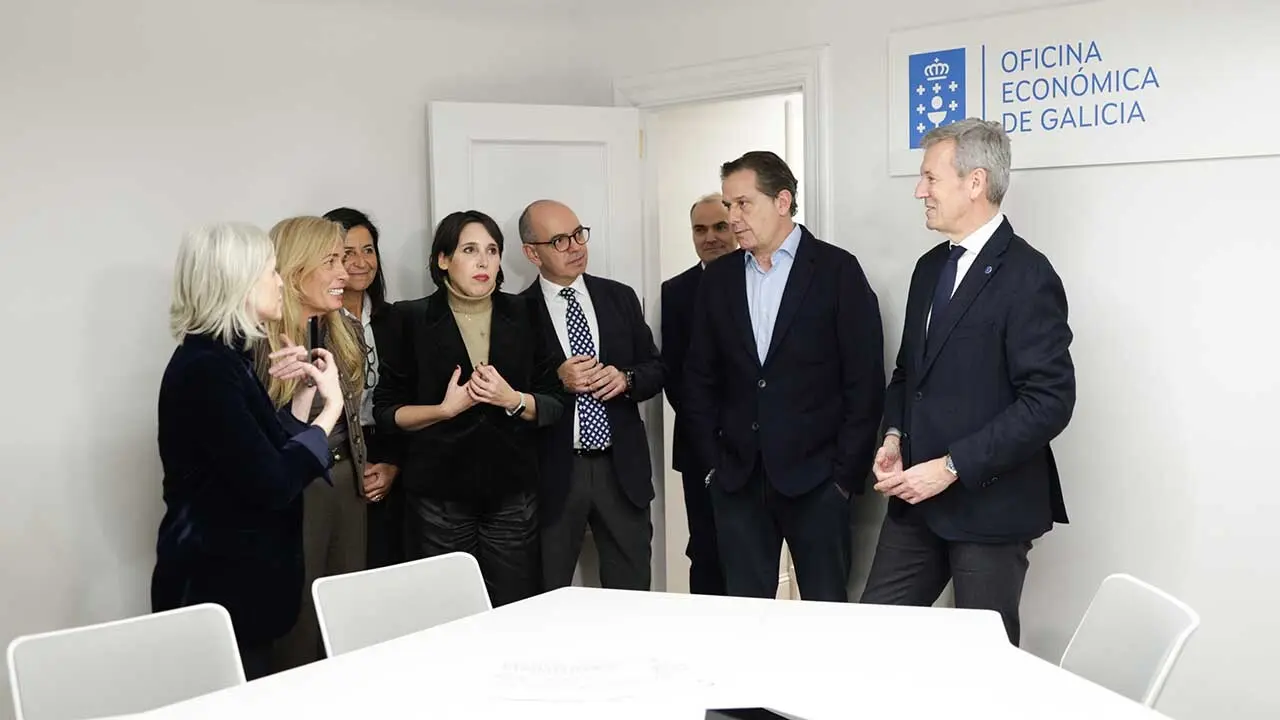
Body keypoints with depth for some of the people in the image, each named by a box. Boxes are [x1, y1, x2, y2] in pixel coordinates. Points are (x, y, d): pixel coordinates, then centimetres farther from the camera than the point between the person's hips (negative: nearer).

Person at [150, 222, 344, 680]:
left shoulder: (224, 359, 10)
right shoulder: (206, 368, -19)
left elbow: (272, 454, 13)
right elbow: (272, 485, -24)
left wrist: (305, 392, 3)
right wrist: (331, 407, -14)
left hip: (239, 575, 9)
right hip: (219, 582, -9)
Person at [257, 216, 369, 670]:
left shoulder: (340, 333, 11)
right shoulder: (260, 341, -15)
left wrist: (362, 471, 14)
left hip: (346, 485, 8)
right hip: (293, 491, -7)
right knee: (296, 625, 3)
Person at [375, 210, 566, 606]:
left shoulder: (523, 316, 7)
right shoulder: (412, 320, 2)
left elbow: (555, 403, 7)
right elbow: (386, 411, 2)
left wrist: (514, 400, -12)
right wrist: (445, 409, -13)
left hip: (513, 493, 2)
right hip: (439, 495, -1)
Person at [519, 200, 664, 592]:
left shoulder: (621, 298, 9)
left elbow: (656, 369, 12)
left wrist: (626, 379, -8)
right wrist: (556, 381, -18)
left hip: (621, 468, 3)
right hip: (553, 472, -3)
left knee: (633, 594, 9)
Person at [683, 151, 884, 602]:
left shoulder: (837, 271, -4)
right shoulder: (718, 279, 8)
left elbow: (864, 381, -5)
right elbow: (699, 379, 11)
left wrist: (846, 473, -8)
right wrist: (711, 464, 5)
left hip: (814, 477, -3)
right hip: (737, 479, 4)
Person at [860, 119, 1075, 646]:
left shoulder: (1026, 276, -13)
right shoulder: (930, 267, 12)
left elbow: (1049, 401, -18)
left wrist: (952, 467, -20)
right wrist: (895, 436, 2)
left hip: (989, 504, -7)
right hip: (917, 500, 7)